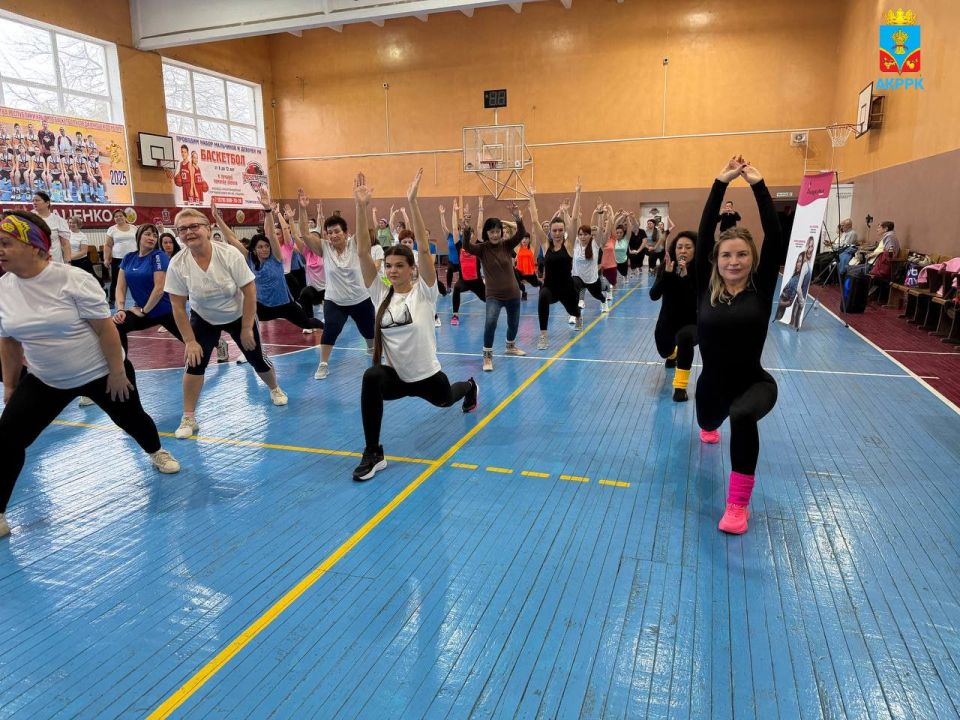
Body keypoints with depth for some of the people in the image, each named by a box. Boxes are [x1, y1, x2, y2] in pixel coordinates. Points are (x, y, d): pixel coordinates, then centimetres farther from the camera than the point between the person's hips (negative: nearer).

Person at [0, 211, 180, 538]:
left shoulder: (72, 280, -22)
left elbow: (105, 328, -18)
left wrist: (117, 372, -17)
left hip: (101, 372, -4)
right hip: (45, 380, 4)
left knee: (130, 418, 15)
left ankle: (157, 453, 49)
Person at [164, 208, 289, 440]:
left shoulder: (229, 254, -27)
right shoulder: (177, 264, -22)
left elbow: (249, 291, -20)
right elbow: (178, 306, -14)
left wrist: (246, 328, -19)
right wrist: (189, 341, -16)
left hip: (239, 316, -1)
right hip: (203, 319, 1)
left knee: (258, 359, 6)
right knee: (194, 360, -14)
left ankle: (274, 389, 39)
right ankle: (188, 419, -1)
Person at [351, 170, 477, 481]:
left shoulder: (423, 292, -14)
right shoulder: (379, 294, -7)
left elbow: (424, 249, -27)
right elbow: (362, 251, -14)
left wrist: (412, 202, -34)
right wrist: (361, 207, -24)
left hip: (426, 375, -1)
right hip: (394, 374, 1)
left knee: (444, 400, 30)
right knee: (370, 377, -34)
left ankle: (469, 387, 69)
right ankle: (373, 453, -22)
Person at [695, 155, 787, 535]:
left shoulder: (761, 289, -10)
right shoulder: (706, 289, -8)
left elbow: (775, 238, -19)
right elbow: (703, 235, -15)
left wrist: (758, 185, -19)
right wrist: (721, 183, -18)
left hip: (754, 383, -3)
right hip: (712, 383, 3)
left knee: (742, 415, -37)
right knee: (708, 425, 30)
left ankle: (738, 503, -20)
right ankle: (711, 428, 73)